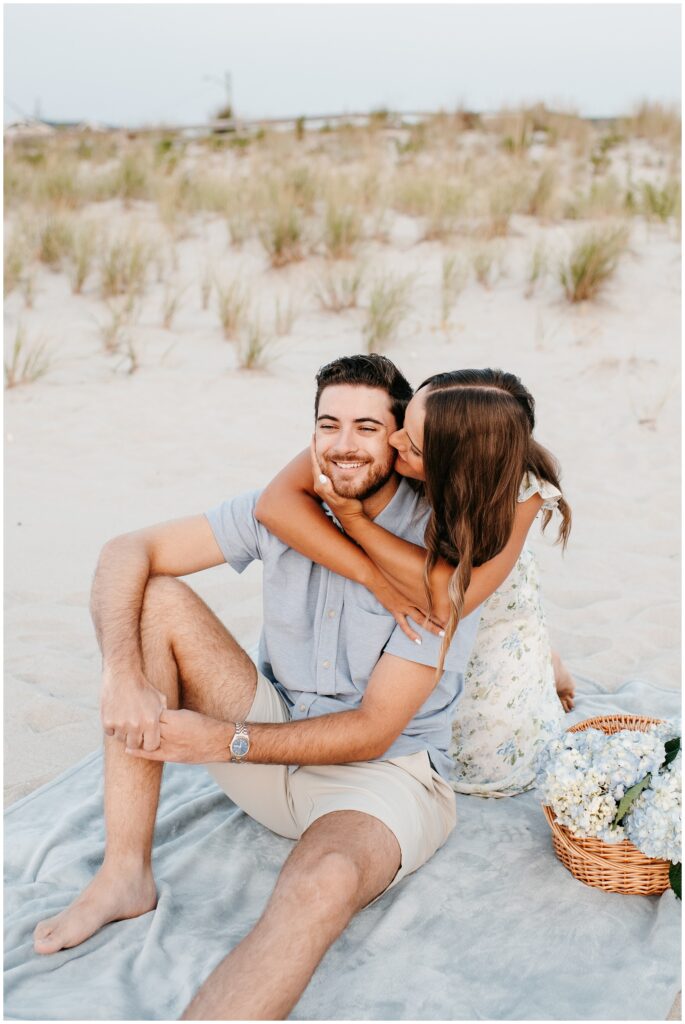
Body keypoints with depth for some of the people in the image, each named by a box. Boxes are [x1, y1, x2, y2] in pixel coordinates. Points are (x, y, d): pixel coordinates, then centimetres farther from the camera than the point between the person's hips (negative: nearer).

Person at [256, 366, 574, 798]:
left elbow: (448, 596, -45)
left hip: (490, 603, -2)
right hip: (402, 600, 2)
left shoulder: (522, 487, -36)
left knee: (495, 770, 0)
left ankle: (546, 667, 28)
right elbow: (277, 502, -40)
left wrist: (351, 514, -48)